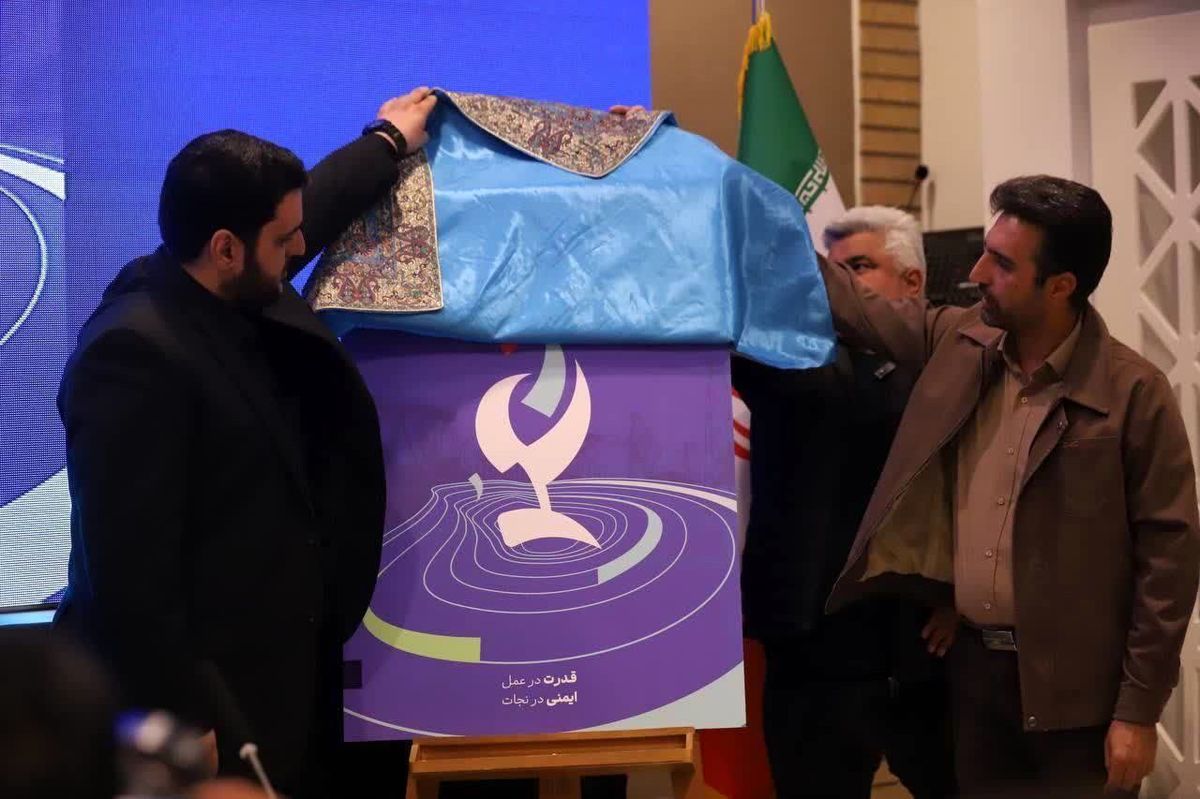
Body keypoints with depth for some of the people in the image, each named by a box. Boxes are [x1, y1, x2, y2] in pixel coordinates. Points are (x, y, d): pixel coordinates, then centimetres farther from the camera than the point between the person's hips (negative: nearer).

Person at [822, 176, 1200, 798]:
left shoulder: (1133, 392, -12)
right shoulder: (959, 343, 3)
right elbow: (856, 308, 17)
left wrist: (1138, 711, -12)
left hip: (1075, 686, -5)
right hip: (972, 663, 5)